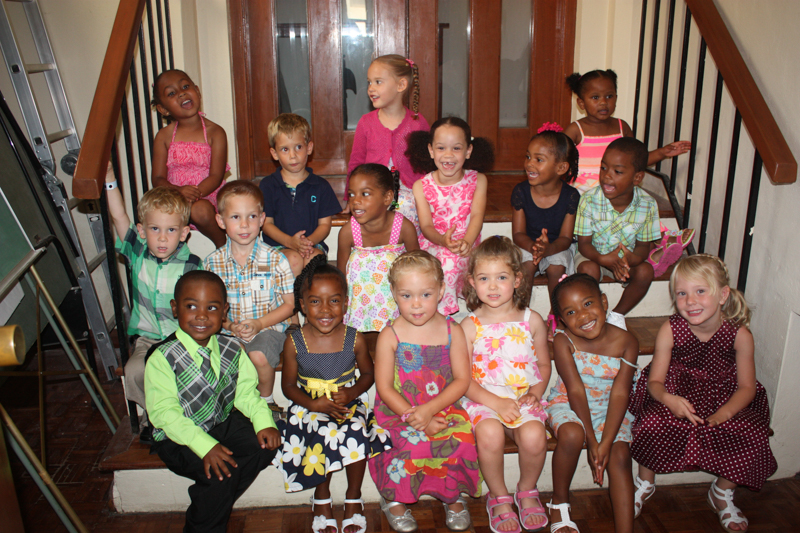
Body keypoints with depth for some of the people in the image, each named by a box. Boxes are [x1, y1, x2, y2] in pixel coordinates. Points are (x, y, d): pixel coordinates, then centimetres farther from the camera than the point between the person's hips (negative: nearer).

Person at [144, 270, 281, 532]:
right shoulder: (162, 359, -18)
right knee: (223, 472, -26)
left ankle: (214, 504, 2)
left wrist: (264, 422, -19)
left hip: (224, 422, 5)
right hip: (179, 437, -5)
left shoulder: (231, 349, -2)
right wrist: (205, 445, -33)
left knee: (264, 447, -16)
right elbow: (164, 413, -22)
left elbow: (246, 390, 0)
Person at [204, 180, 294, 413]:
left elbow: (289, 304, -1)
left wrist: (259, 323, -15)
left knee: (258, 356, -32)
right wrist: (230, 326, -13)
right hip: (228, 330, 2)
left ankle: (266, 400, 0)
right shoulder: (213, 262, 0)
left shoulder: (275, 259, -6)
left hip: (269, 327, -2)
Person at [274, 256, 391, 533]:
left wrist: (353, 392, -14)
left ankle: (353, 498, 2)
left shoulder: (354, 339, -7)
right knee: (324, 437, -29)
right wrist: (313, 404, -18)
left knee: (358, 435, -28)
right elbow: (288, 384, -1)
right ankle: (322, 498, 3)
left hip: (349, 404, 1)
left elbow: (368, 373, 7)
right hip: (311, 407, 0)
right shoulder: (294, 342, -8)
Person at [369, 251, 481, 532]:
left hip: (443, 407, 2)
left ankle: (453, 496, 7)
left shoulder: (452, 331, -1)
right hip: (399, 411, -2)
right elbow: (385, 388, -7)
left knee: (461, 439, -24)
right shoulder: (390, 336, -7)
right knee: (417, 445, -29)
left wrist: (429, 410, -17)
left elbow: (462, 380, -3)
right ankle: (393, 499, 1)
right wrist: (417, 420, -17)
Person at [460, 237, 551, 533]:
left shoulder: (532, 320, 5)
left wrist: (536, 392, -5)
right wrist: (495, 403, -16)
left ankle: (527, 490, 7)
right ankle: (499, 497, -2)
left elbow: (544, 364, 14)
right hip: (484, 398, -1)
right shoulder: (469, 326, -2)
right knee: (490, 435, -32)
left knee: (533, 437, -27)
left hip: (524, 398, 2)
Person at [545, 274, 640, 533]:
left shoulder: (626, 342, -11)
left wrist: (606, 442, -22)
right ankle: (559, 503, -7)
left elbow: (619, 394, -14)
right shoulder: (563, 341, -16)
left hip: (608, 409, 2)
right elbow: (576, 391, -18)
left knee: (620, 453, -21)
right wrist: (592, 441, -20)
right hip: (568, 404, -2)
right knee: (572, 434, -31)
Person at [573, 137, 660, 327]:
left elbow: (643, 245, -8)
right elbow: (584, 243, -17)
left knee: (645, 271, -24)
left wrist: (632, 258, -34)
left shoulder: (647, 205, -16)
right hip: (593, 255, -2)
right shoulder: (589, 200, -22)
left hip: (627, 257, 2)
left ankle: (617, 314, -1)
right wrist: (604, 259, -39)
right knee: (589, 270, -33)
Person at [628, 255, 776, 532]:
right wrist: (667, 399, -34)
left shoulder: (740, 334, -16)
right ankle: (645, 482, 5)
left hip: (723, 397, 1)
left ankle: (722, 492, 10)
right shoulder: (670, 330, -18)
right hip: (677, 392, -1)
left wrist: (722, 415, -24)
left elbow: (746, 387, -7)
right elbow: (655, 381, -10)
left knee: (751, 434, -23)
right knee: (653, 423, -29)